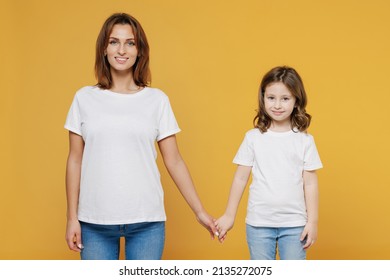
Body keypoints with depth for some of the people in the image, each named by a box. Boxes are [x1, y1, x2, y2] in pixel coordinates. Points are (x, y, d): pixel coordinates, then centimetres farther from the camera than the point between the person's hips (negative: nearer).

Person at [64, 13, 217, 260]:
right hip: (95, 222, 1)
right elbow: (75, 161, 6)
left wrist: (200, 212, 3)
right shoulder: (85, 98, 5)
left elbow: (174, 161, 5)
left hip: (146, 221, 0)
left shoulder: (157, 100, 3)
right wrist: (72, 217, 4)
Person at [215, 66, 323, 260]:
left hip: (294, 224, 0)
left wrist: (312, 220, 0)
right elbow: (240, 178, 3)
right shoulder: (253, 137, -2)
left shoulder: (304, 141, -1)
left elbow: (310, 183, 1)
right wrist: (229, 215, 4)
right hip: (259, 223, 0)